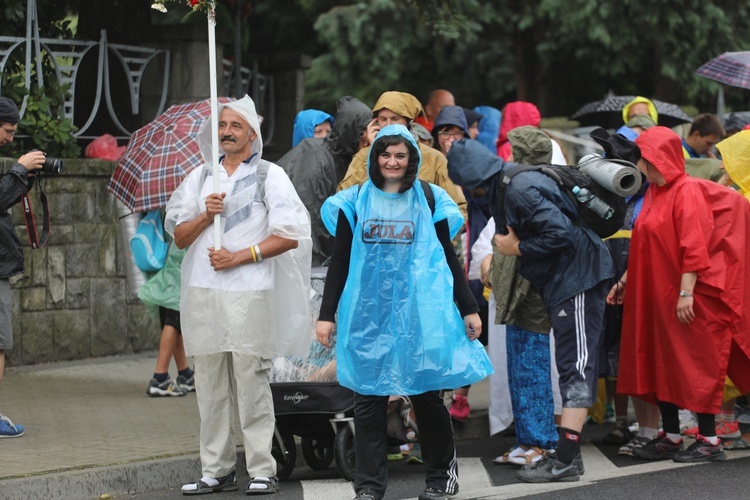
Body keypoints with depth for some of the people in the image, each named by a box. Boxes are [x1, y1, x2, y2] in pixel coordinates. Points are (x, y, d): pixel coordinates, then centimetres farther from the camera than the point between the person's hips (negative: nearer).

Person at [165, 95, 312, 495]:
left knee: (251, 383, -7)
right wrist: (206, 215, -5)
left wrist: (238, 257, -10)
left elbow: (289, 236, -5)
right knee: (210, 385, 5)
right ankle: (216, 471, 10)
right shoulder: (200, 177, 17)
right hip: (202, 292, 4)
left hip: (249, 292, -4)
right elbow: (179, 237, 14)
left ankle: (262, 471, -4)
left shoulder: (269, 175, 4)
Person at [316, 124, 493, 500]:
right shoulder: (355, 201, 7)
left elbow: (448, 258, 11)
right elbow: (339, 261, 9)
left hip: (419, 311, -1)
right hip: (368, 314, 1)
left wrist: (468, 309, 9)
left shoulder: (429, 200, 6)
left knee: (426, 393, 2)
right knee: (368, 398, 1)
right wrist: (326, 314, 4)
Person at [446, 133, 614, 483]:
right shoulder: (507, 184, 12)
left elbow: (560, 231, -25)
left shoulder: (518, 189, -20)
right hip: (562, 279, 11)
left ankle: (565, 460, -12)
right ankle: (567, 453, 17)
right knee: (571, 365, 12)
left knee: (575, 365, -10)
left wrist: (518, 247, -13)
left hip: (577, 276, -11)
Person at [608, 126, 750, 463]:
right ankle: (670, 437, 17)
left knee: (696, 365, -4)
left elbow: (694, 246, -20)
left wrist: (686, 293, -24)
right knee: (661, 362, 10)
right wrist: (625, 280, 16)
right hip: (658, 294, 9)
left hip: (689, 299, -9)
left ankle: (709, 440, 2)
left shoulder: (687, 192, -14)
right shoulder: (654, 194, 13)